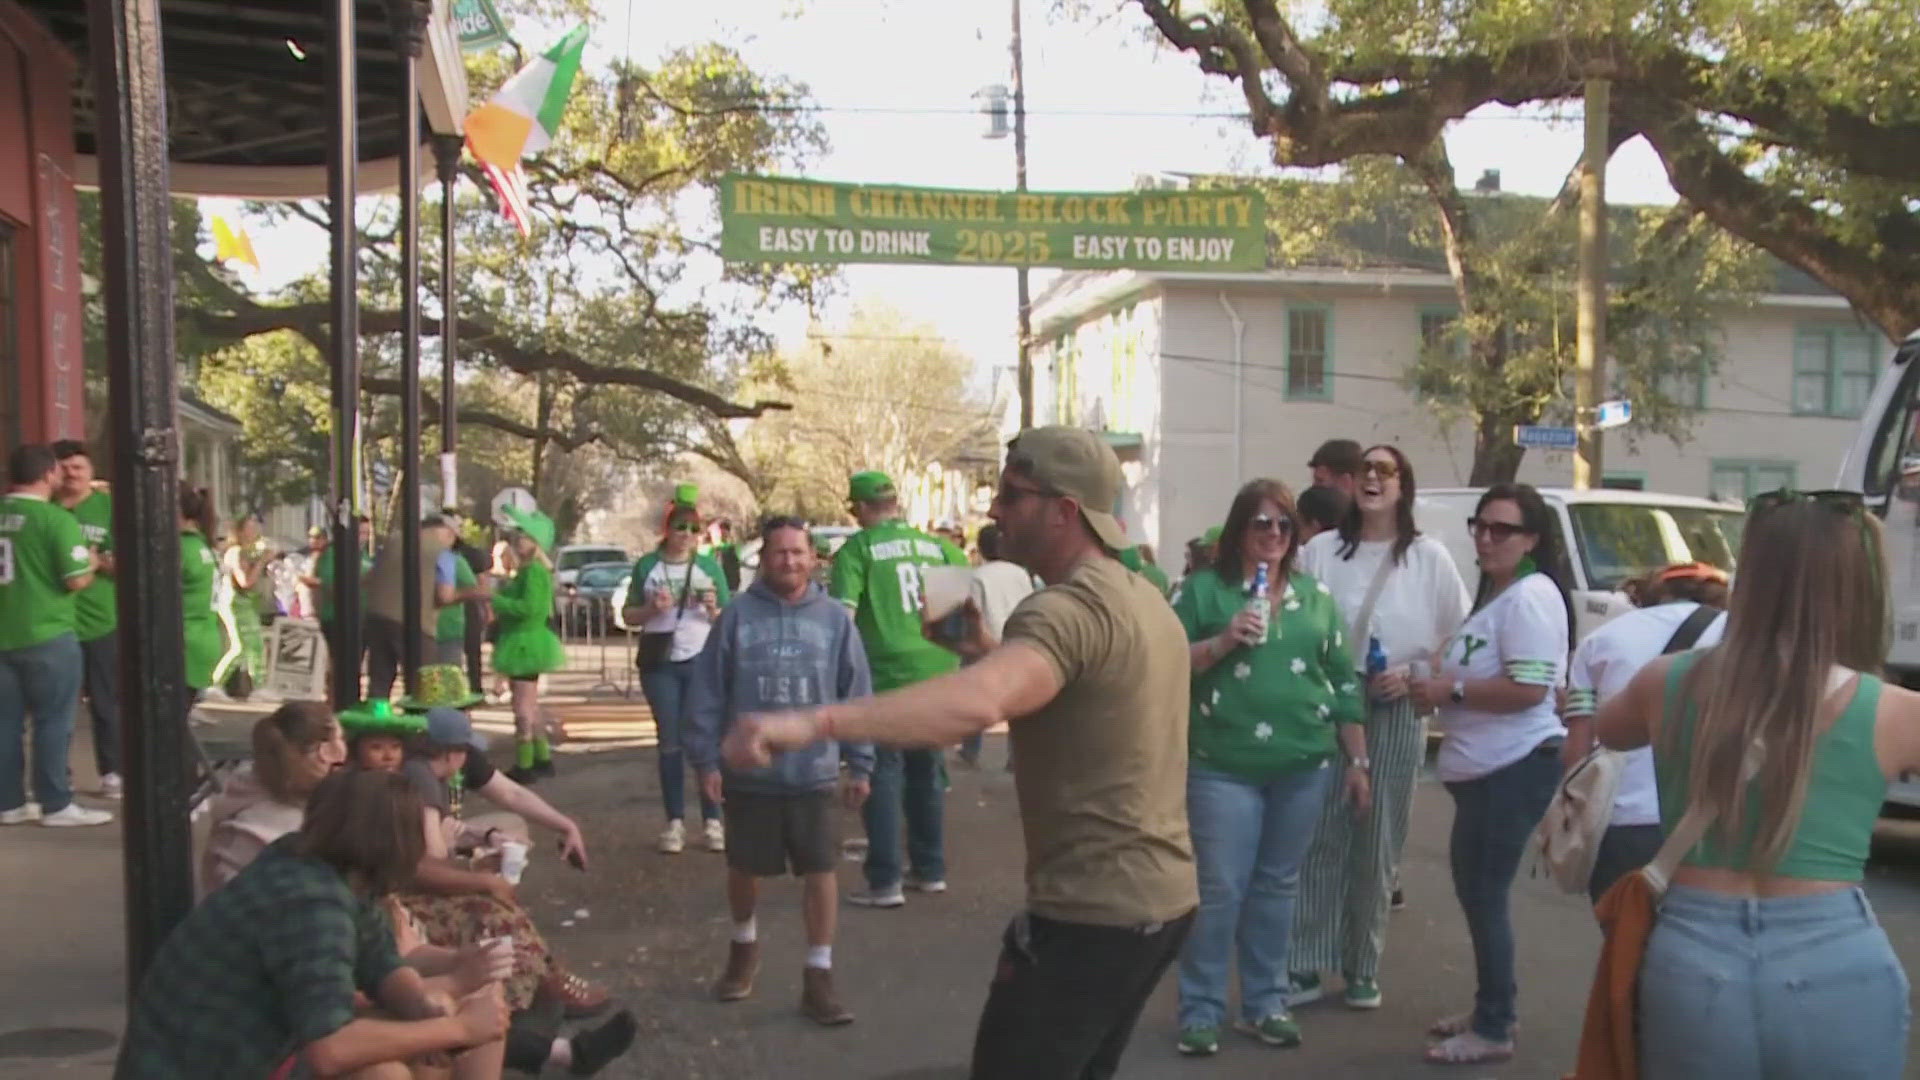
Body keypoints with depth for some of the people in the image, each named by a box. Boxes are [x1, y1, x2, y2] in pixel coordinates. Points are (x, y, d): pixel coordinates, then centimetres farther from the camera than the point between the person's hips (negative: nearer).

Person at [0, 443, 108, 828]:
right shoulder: (57, 519, -14)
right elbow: (77, 580, -16)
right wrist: (93, 563, 4)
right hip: (47, 636, -6)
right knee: (53, 721, 2)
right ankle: (55, 805, 6)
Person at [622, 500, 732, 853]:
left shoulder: (709, 567, 4)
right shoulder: (647, 565, 5)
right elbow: (628, 615, 8)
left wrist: (713, 610, -13)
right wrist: (651, 609, -11)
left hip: (703, 662, -1)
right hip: (659, 663, 1)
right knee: (670, 742, 5)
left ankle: (713, 820, 2)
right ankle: (675, 821, 10)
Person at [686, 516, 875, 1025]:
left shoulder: (834, 619, -1)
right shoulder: (738, 615, -4)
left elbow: (857, 695, 2)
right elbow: (707, 692, -1)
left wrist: (860, 764, 2)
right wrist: (705, 758, -3)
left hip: (814, 773, 0)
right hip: (748, 772, 0)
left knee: (820, 871, 1)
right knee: (744, 868, 15)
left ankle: (818, 977, 14)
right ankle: (744, 946, 43)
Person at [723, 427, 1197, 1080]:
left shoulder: (1072, 607, -22)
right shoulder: (1141, 596, 11)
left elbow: (978, 703, -42)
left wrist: (814, 722, -52)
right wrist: (990, 648, 8)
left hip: (1093, 911, -10)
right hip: (1162, 896, 10)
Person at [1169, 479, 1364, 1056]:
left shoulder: (1315, 595, 10)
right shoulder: (1203, 588, -1)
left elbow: (1343, 682, 13)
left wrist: (1357, 760, 10)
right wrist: (1221, 641, -18)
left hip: (1303, 768, 4)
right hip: (1224, 769, -3)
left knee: (1277, 885, 13)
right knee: (1220, 889, -2)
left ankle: (1266, 1002, 25)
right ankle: (1200, 1009, 10)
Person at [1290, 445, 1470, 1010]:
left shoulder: (1429, 557, 2)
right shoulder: (1321, 550, 4)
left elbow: (1460, 636, 3)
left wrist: (1413, 672, -10)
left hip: (1395, 712, 0)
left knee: (1378, 844, 8)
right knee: (1319, 838, -1)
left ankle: (1363, 970, 20)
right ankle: (1306, 967, 7)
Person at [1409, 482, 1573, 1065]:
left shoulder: (1531, 596, -16)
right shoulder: (1493, 594, 16)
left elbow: (1529, 688, -25)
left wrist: (1450, 691, -17)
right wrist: (1435, 685, 9)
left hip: (1517, 768, -11)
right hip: (1483, 768, 11)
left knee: (1486, 896, -3)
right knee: (1472, 888, 19)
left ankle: (1495, 1030, 8)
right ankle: (1489, 1009, 33)